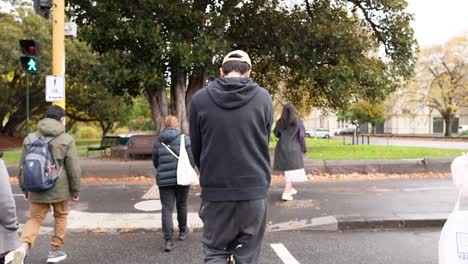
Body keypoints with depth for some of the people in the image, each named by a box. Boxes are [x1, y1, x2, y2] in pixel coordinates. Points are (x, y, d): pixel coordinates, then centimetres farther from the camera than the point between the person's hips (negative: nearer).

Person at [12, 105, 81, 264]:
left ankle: (24, 246, -15)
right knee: (61, 217, 16)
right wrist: (75, 190, 3)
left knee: (34, 219, 10)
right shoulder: (67, 140, -7)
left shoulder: (30, 138, 5)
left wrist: (25, 188, 19)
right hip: (59, 189, -3)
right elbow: (74, 169, -7)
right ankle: (55, 251, 21)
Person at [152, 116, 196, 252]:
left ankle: (168, 240, -8)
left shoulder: (158, 142, 5)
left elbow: (155, 162, 12)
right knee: (181, 205, 18)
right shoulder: (185, 139, -3)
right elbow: (192, 159, -7)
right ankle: (183, 231, 35)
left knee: (167, 208, 1)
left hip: (164, 179, 1)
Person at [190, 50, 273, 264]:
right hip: (254, 190, 1)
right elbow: (264, 143, 8)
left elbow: (196, 148, 7)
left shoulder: (200, 99, -2)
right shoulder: (264, 98, 0)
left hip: (215, 190, 0)